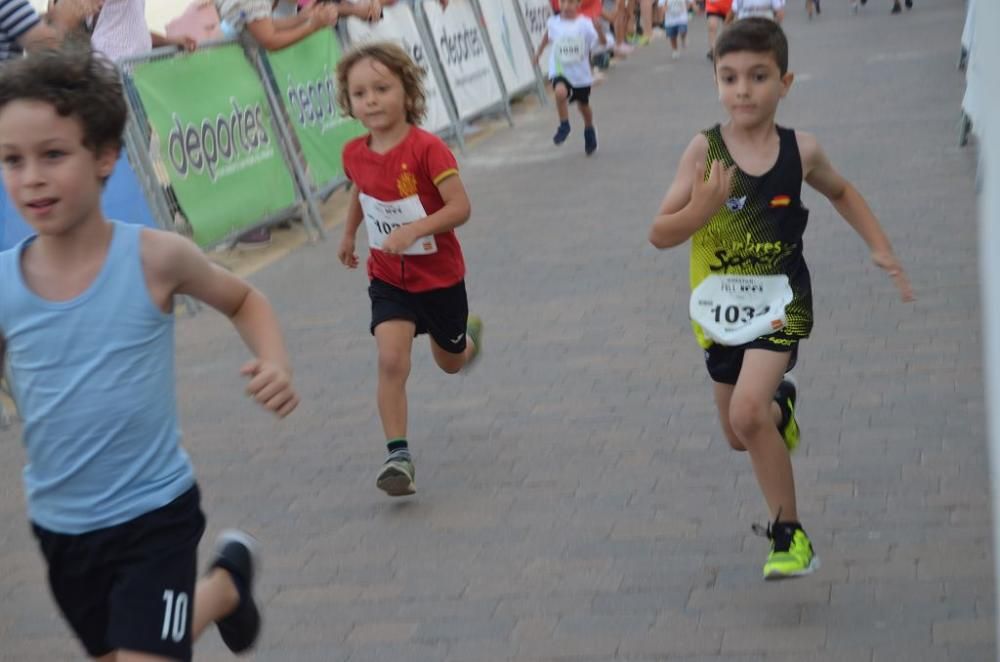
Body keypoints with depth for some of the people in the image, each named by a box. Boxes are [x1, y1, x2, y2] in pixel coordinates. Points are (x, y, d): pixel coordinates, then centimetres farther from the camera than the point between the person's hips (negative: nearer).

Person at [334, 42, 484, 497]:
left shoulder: (427, 148, -25)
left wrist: (412, 229, -38)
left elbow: (460, 207, -27)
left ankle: (470, 332, 55)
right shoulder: (354, 154, -8)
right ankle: (398, 456, -13)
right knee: (391, 360, -18)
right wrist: (349, 235, 21)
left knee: (450, 362, 19)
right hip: (388, 279, 2)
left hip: (439, 275, -2)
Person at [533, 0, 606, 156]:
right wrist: (538, 52, 25)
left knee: (583, 105, 20)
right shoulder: (553, 22, -8)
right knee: (560, 92, -32)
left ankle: (589, 130, 50)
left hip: (581, 74, 0)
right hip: (560, 71, 0)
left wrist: (598, 28, -41)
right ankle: (564, 126, -10)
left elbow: (603, 42, -23)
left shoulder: (585, 24, -16)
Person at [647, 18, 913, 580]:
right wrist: (703, 208, -29)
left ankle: (790, 533, -6)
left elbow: (841, 192, 15)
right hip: (723, 308, 2)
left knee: (747, 412, -24)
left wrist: (882, 249, 7)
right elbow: (660, 234, -11)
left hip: (780, 302, -2)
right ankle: (780, 404, 55)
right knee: (739, 436, 18)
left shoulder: (801, 151, -7)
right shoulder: (706, 150, -12)